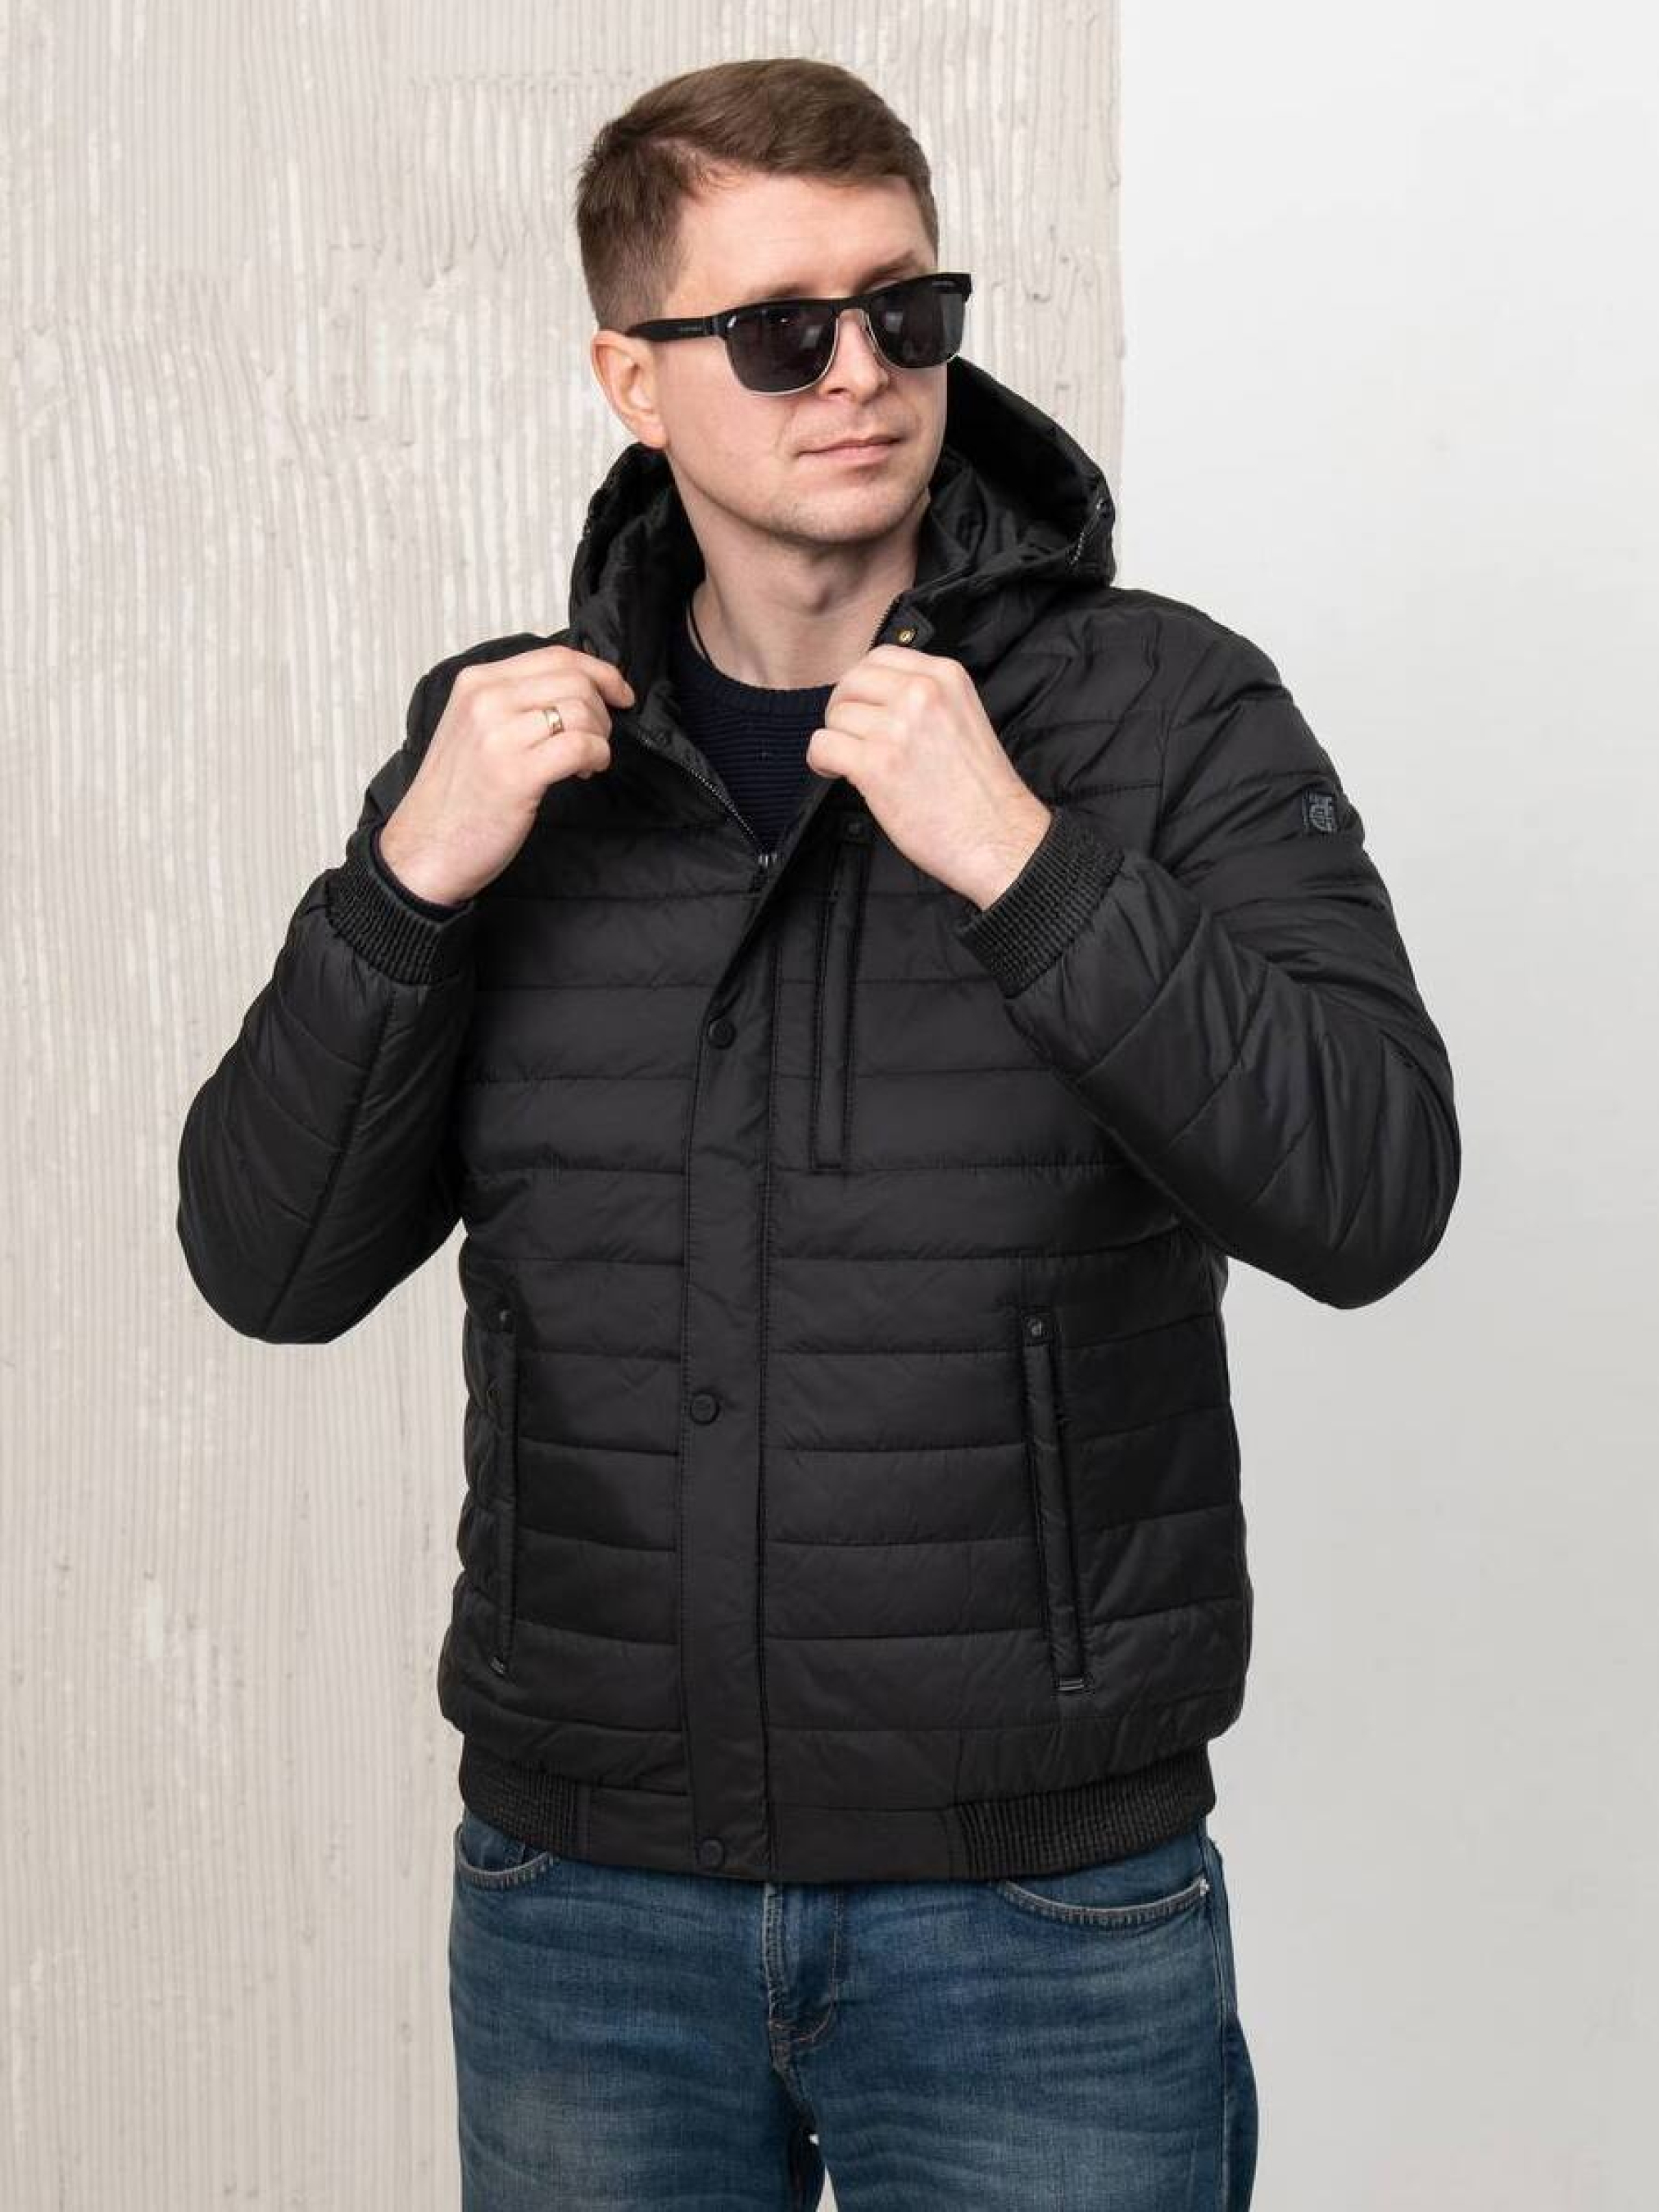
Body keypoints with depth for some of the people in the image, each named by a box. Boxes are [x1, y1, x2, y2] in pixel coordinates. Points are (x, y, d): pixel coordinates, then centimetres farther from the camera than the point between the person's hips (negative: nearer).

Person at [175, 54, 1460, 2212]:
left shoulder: (1168, 713, -4)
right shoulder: (506, 739, 3)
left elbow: (1372, 1197, -15)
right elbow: (271, 1267, -1)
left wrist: (1025, 859, -23)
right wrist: (413, 880, -15)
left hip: (1042, 1901, -2)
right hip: (586, 1895, 3)